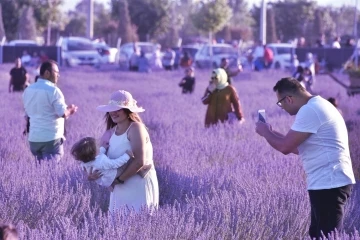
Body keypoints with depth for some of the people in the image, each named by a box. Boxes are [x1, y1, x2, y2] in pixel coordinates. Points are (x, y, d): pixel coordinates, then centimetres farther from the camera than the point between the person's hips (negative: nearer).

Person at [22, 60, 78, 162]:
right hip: (51, 138, -6)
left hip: (33, 138, 6)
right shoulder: (53, 90, -13)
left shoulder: (28, 90, 8)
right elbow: (63, 114, -15)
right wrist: (70, 110, 8)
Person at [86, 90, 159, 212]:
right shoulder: (112, 131, 8)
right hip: (120, 189, 7)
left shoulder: (135, 128, -15)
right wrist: (93, 172, -10)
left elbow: (139, 161, -23)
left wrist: (119, 179, -17)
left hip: (139, 187, -7)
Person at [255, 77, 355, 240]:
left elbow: (285, 147, -16)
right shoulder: (317, 106, 18)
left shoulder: (309, 111, -16)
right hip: (329, 182, 11)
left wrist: (265, 132, 1)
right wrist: (272, 133, 19)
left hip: (328, 184, -11)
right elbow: (299, 147, 23)